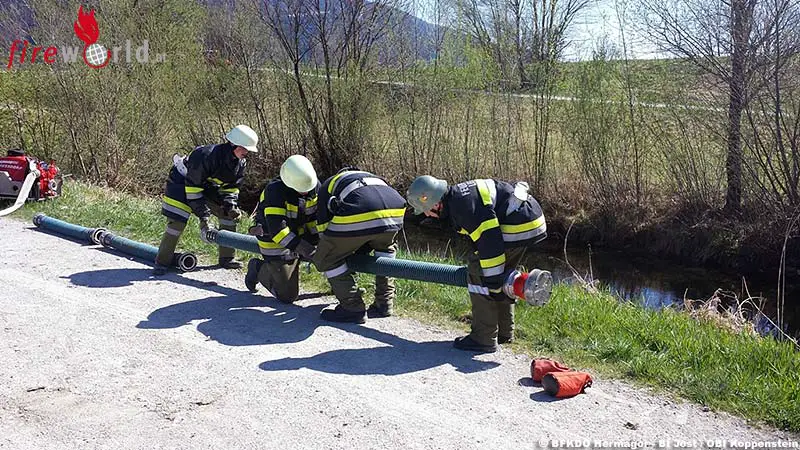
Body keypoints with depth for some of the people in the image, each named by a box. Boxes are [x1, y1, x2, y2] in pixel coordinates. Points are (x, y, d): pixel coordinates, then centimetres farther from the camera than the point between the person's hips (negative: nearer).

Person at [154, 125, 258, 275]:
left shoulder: (240, 163, -12)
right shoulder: (207, 155, -36)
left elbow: (231, 188, 0)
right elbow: (192, 185, -31)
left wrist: (231, 205, -18)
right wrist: (202, 212, -31)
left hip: (208, 186, 7)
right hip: (183, 182, -7)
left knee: (229, 216, -1)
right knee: (177, 222, -15)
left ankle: (226, 258, 9)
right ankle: (162, 262, -1)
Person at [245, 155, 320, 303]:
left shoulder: (314, 186, -12)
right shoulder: (275, 191, -31)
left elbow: (315, 217, 0)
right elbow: (277, 229, -35)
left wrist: (315, 241, -6)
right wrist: (302, 247, -38)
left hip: (298, 235, 7)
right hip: (275, 242, -6)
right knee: (287, 296, -5)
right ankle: (258, 269, 20)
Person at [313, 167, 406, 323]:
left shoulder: (328, 184, 34)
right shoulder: (373, 177, 44)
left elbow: (323, 224, 29)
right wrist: (358, 253, 48)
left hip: (357, 218, -5)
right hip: (394, 214, 5)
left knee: (326, 259, 15)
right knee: (386, 248, 37)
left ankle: (353, 309, 12)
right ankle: (385, 304, 31)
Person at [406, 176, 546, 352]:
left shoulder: (462, 205, -20)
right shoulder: (457, 196, 13)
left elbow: (488, 241, -25)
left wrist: (494, 282, -20)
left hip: (518, 226, -11)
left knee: (478, 271, -8)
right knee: (500, 274, 20)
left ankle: (484, 338, -4)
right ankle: (504, 332, 30)